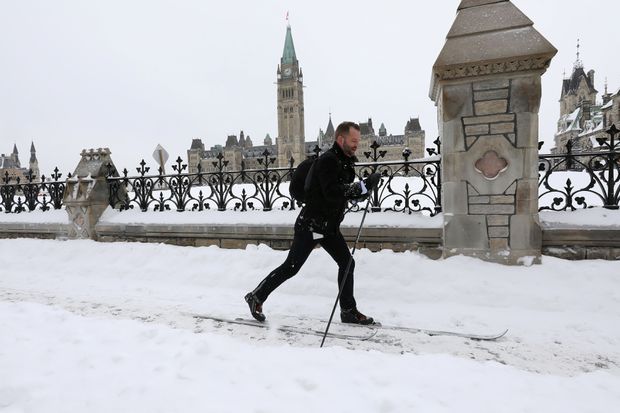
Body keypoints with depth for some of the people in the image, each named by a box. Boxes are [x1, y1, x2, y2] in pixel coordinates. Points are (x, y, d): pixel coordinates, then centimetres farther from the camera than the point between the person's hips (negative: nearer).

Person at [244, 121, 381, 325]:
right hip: (311, 225, -9)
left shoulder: (345, 161, 10)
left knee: (347, 263, 7)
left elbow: (345, 191, 14)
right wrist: (364, 185, -30)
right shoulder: (327, 160, -19)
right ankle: (256, 296, 18)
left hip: (329, 226, 9)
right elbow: (332, 192, -30)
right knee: (291, 267, 0)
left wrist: (365, 187, -5)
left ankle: (348, 310, 19)